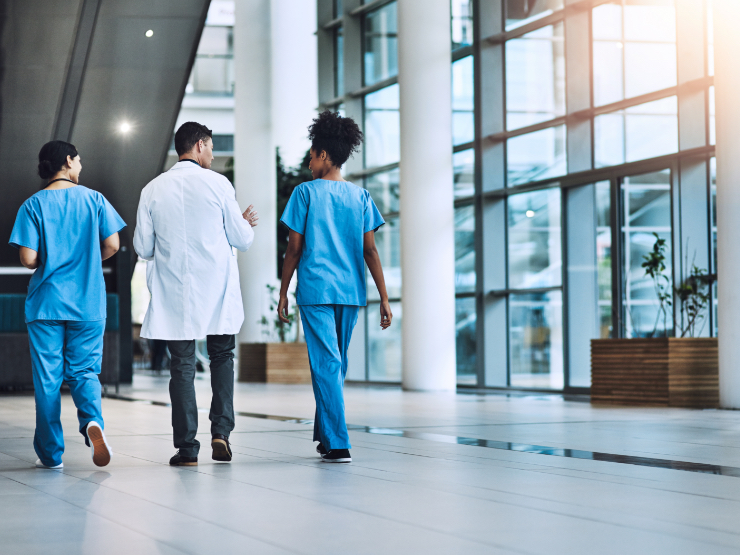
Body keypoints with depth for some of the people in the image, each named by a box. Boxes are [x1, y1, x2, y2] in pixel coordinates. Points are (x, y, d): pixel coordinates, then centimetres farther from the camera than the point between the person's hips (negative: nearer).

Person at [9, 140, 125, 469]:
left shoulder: (33, 205, -2)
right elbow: (112, 245, -1)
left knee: (47, 379, 6)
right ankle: (92, 420, -20)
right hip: (88, 304, 1)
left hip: (46, 303, -1)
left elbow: (28, 259, -9)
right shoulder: (94, 199, 2)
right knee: (84, 371, 9)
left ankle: (51, 454, 8)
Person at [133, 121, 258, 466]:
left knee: (182, 365, 5)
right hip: (217, 290, -1)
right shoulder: (217, 184, -5)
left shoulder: (153, 190, 1)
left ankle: (186, 447, 3)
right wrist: (246, 223, 21)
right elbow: (242, 239, -1)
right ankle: (221, 430, 2)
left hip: (173, 292, 1)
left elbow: (143, 247, 4)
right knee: (222, 356, 16)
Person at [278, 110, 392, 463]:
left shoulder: (306, 192, -1)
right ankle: (325, 434, 27)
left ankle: (338, 445, -11)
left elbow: (294, 249, -2)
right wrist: (384, 299, 3)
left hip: (315, 289, -4)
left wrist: (283, 294, 5)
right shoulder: (360, 196, 8)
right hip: (350, 291, 4)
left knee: (326, 365, -5)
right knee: (337, 365, 18)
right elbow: (370, 250, 3)